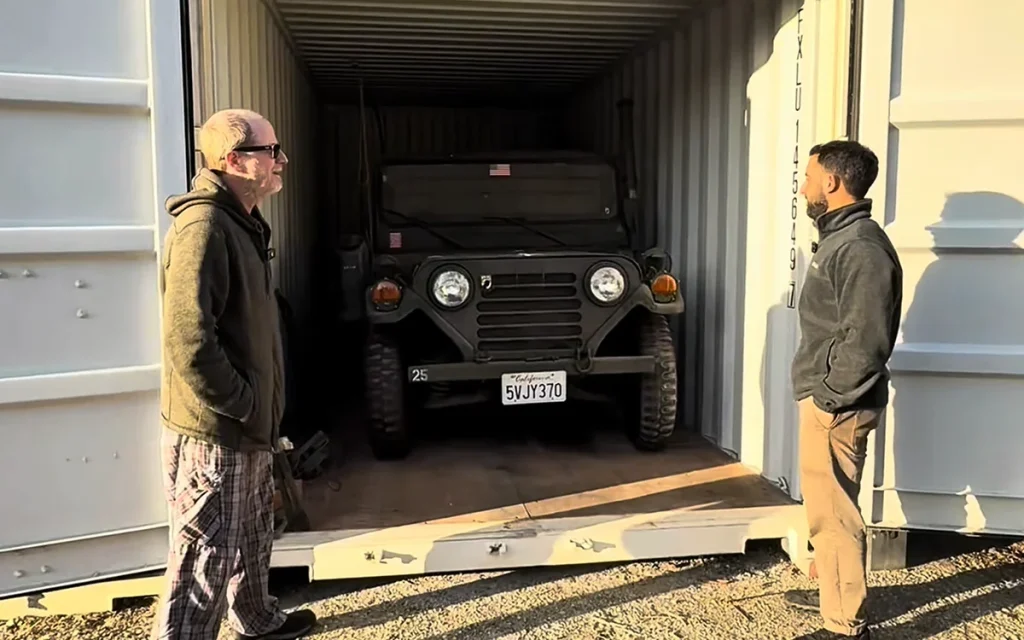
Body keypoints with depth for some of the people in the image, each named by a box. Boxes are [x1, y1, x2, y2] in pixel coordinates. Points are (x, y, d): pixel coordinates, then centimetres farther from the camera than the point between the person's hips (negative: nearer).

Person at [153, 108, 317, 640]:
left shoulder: (240, 223, 11)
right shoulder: (203, 228, -22)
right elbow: (188, 342, -28)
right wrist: (242, 406, -19)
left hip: (248, 428, 10)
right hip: (214, 435, -10)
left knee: (253, 536, 27)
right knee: (206, 561, 1)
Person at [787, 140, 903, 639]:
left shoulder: (862, 248, -19)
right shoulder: (839, 237, 13)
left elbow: (866, 340, -24)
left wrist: (831, 397, -19)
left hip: (836, 405, -11)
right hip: (823, 396, 11)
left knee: (832, 512, -4)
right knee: (824, 504, 21)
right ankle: (834, 593, 37)